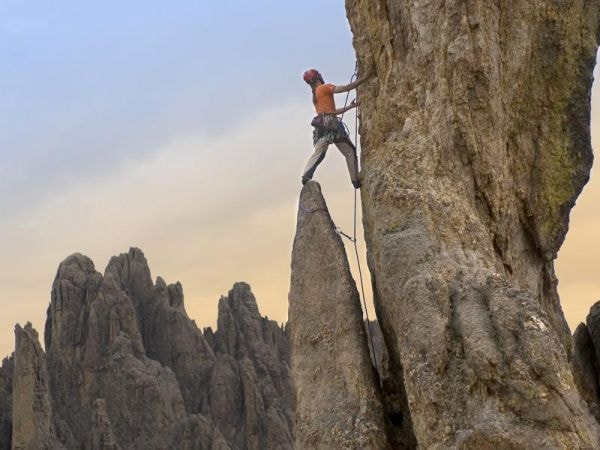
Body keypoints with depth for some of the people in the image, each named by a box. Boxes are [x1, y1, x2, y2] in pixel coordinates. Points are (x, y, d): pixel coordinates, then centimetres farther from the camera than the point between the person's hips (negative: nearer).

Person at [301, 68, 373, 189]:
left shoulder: (315, 95, 23)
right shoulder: (324, 88, -1)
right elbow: (347, 87, -10)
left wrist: (350, 106, 32)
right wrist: (364, 78, -7)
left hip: (321, 125, 7)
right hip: (331, 123, -7)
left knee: (318, 152, -2)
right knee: (349, 152, 2)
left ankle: (306, 175, -23)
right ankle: (356, 181, 1)